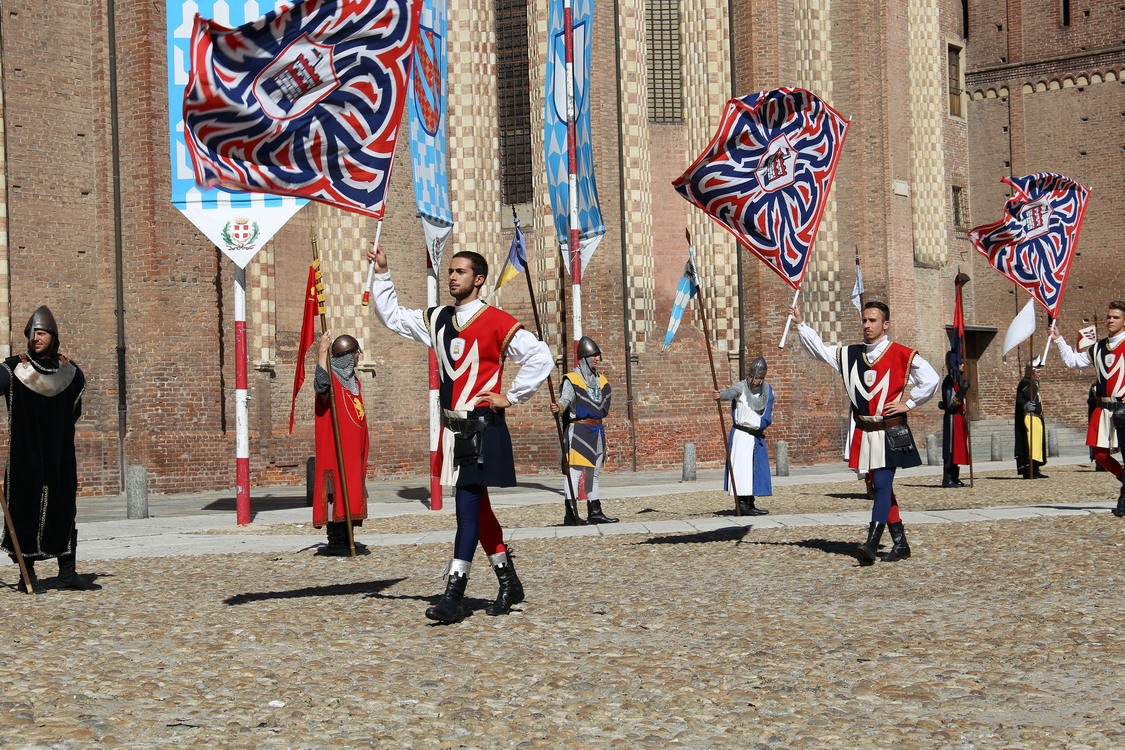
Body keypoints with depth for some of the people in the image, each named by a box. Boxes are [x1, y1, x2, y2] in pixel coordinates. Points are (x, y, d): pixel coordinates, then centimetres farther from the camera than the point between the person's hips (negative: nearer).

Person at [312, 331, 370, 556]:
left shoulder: (353, 381, 18)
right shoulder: (332, 377, -9)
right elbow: (321, 386, -34)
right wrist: (322, 353, -35)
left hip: (354, 448, 9)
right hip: (335, 447, -9)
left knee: (352, 491, 8)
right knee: (336, 491, -9)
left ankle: (347, 540, 13)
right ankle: (335, 542, -8)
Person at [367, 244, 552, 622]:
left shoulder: (496, 322, -8)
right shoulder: (438, 321, 12)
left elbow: (541, 357, -10)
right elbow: (391, 316, 21)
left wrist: (511, 397, -8)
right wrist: (382, 275, 11)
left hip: (483, 427, -7)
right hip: (453, 428, 7)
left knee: (467, 508, -11)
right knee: (477, 507, 13)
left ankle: (453, 596, -13)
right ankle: (509, 583, 26)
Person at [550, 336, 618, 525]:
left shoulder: (601, 380, 16)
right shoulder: (572, 380, -7)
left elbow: (607, 396, 26)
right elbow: (565, 399, -22)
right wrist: (558, 407, -43)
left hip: (597, 430, 8)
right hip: (578, 429, -8)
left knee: (594, 473, 14)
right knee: (575, 471, -13)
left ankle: (595, 512, 21)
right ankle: (571, 514, -17)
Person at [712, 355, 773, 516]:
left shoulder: (768, 390, 6)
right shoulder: (741, 387, -10)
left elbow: (768, 417, 10)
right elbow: (732, 392, -33)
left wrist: (758, 425, -3)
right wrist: (721, 395, -53)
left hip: (758, 436, 6)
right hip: (741, 435, -6)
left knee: (757, 469, 8)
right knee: (742, 467, -12)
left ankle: (750, 504, 15)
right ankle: (742, 504, -12)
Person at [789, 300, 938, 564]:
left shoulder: (903, 355, -3)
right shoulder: (849, 355, 11)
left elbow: (930, 380, -2)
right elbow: (819, 350, 15)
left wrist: (909, 403, -5)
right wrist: (801, 324, 4)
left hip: (890, 433, -6)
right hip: (862, 432, 6)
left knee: (881, 485, -14)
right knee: (877, 488, 8)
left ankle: (872, 544, -21)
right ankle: (900, 544, 17)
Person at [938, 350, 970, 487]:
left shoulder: (959, 379, 16)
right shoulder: (949, 381, -13)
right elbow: (950, 404, -20)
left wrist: (965, 420, 19)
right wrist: (963, 390, -28)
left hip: (959, 418, 9)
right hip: (952, 418, -9)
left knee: (958, 448, 9)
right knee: (950, 449, -8)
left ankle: (954, 478, 13)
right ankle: (947, 479, -7)